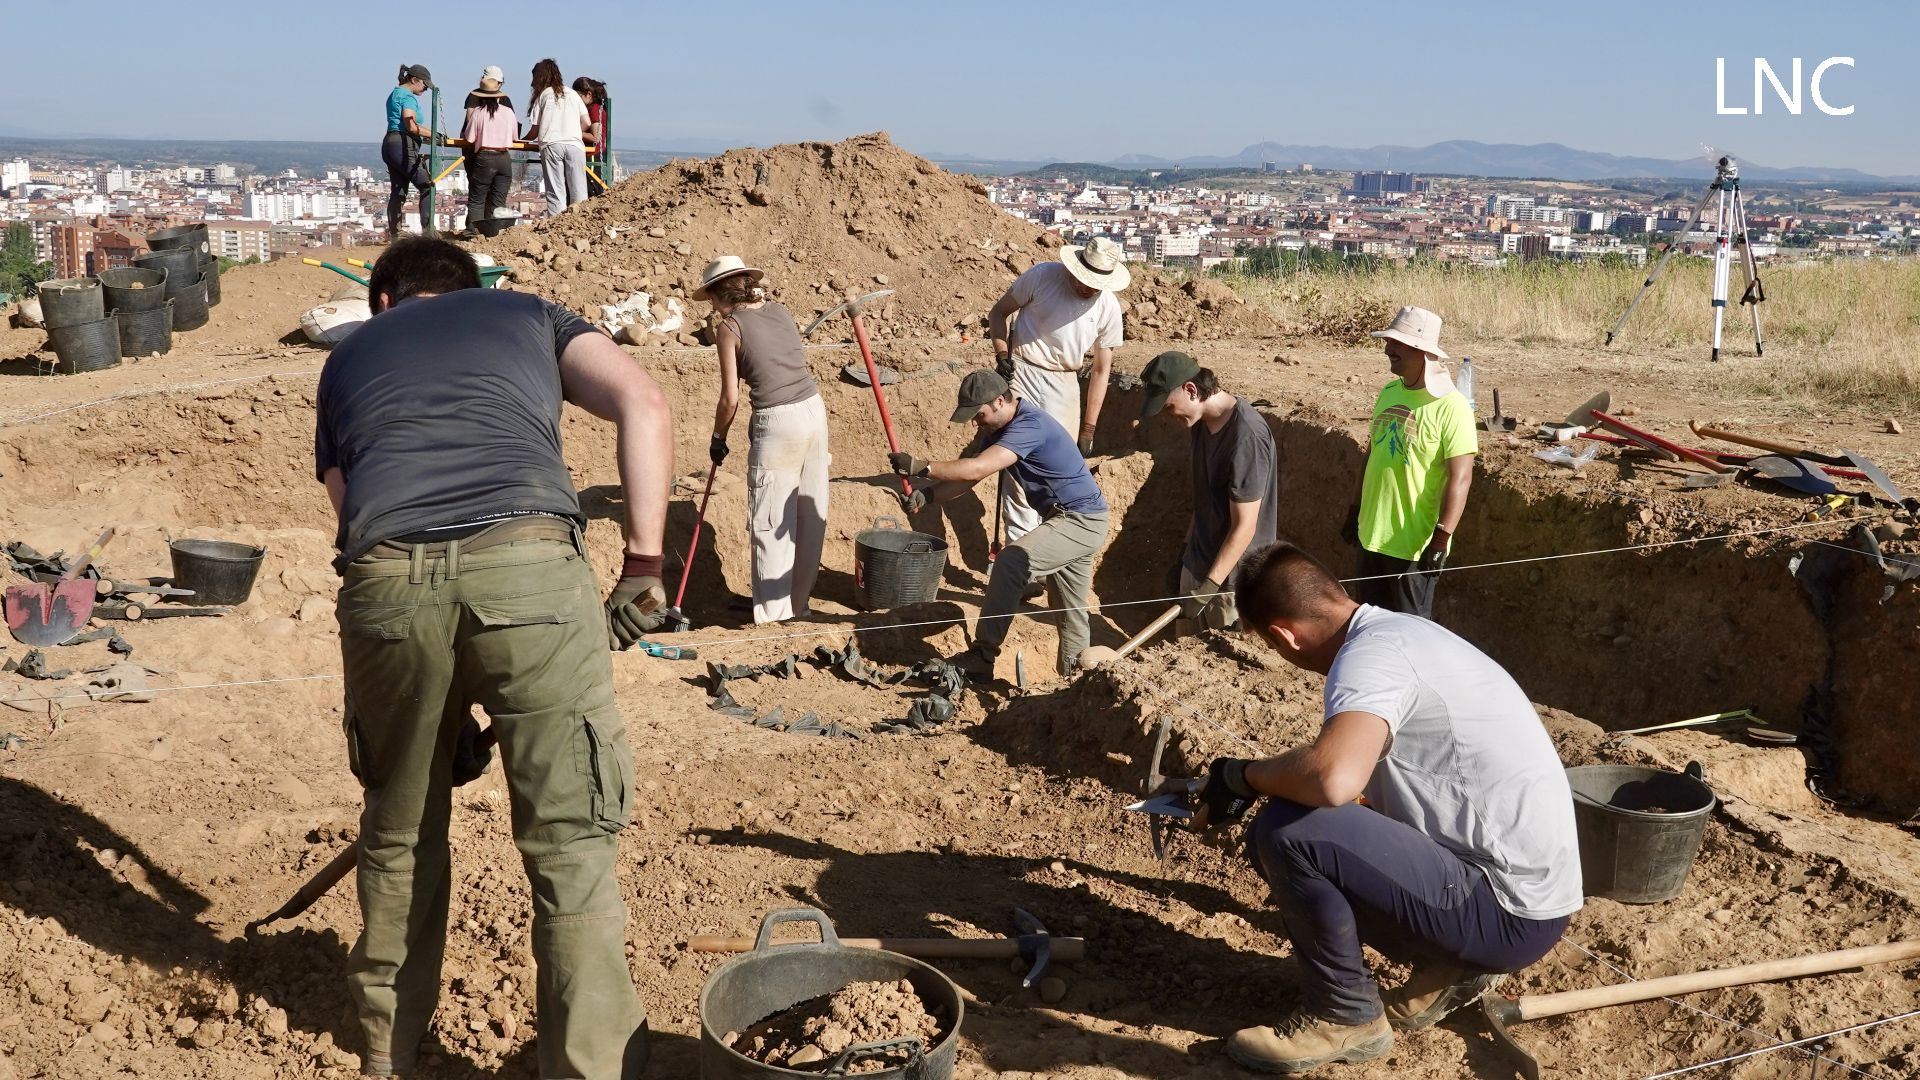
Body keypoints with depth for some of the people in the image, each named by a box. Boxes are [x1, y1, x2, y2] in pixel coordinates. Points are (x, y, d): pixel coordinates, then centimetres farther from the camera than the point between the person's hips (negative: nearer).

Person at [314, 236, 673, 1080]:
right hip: (529, 562, -2)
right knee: (571, 850, 5)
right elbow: (645, 405, 9)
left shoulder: (349, 355, 33)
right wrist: (644, 566, 8)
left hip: (384, 579, 3)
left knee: (398, 837, 23)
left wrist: (456, 695, 30)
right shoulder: (528, 314, 29)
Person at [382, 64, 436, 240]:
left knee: (397, 192, 9)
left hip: (390, 145, 10)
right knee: (427, 187, -7)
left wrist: (430, 132, 16)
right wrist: (432, 135, -12)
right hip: (404, 146, -10)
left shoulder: (394, 93, 21)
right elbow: (411, 127, -20)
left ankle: (393, 234, 8)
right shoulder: (408, 97, -10)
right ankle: (428, 232, -11)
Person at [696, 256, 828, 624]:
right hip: (814, 410, 7)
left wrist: (718, 439, 7)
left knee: (771, 523, 4)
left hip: (777, 422, -7)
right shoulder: (781, 312, 12)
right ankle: (799, 603, 26)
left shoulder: (729, 327, -5)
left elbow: (730, 398, -4)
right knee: (809, 515, 14)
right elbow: (790, 368, 13)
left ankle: (774, 614, 10)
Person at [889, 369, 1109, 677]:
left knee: (1013, 559, -26)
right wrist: (927, 495, -17)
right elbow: (969, 475, 0)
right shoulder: (997, 428, 5)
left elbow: (976, 469, -35)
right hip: (1064, 519, 10)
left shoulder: (1030, 425, -26)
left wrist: (921, 467, -32)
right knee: (1072, 611, 18)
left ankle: (983, 656, -24)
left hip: (1082, 521, -10)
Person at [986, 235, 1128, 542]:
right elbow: (998, 312, 3)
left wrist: (1088, 428, 3)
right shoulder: (1043, 276, -12)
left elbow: (1101, 370, 3)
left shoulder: (1108, 307, -5)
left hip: (1063, 386, 3)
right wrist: (1002, 355, -12)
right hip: (1020, 375, -2)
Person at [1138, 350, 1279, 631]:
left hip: (1233, 579, -8)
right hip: (1198, 564, 8)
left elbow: (1244, 526, -24)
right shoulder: (1204, 421, 2)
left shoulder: (1246, 435, -25)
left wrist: (1209, 586, -24)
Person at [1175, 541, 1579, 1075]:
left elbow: (1334, 779, -39)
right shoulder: (1399, 631, 11)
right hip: (1522, 889, 10)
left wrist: (1240, 775, -19)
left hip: (1509, 911, -10)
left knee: (1285, 834, -22)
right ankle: (1452, 965, 14)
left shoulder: (1371, 654, -19)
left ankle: (1347, 1016, -1)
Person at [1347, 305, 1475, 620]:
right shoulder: (1388, 393, 5)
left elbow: (1460, 477, -21)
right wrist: (1356, 509, 19)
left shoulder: (1450, 406, -17)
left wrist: (1441, 538, -26)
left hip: (1413, 542, -7)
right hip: (1372, 533, 7)